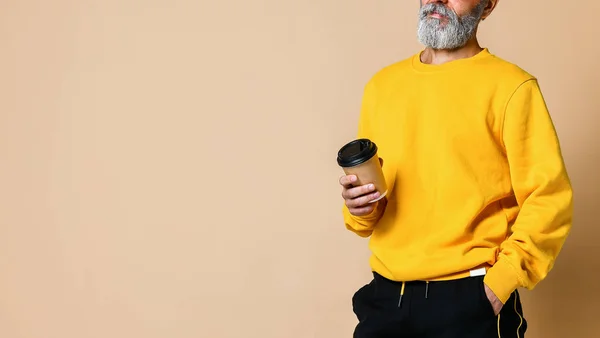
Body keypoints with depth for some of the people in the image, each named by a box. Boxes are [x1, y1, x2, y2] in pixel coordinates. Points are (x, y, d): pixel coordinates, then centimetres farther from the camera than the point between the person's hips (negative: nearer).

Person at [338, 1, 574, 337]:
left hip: (470, 300, -5)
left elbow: (549, 199, -10)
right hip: (385, 296, 5)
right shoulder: (381, 84, 9)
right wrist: (361, 209, -3)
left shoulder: (510, 87, -7)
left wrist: (498, 285, -13)